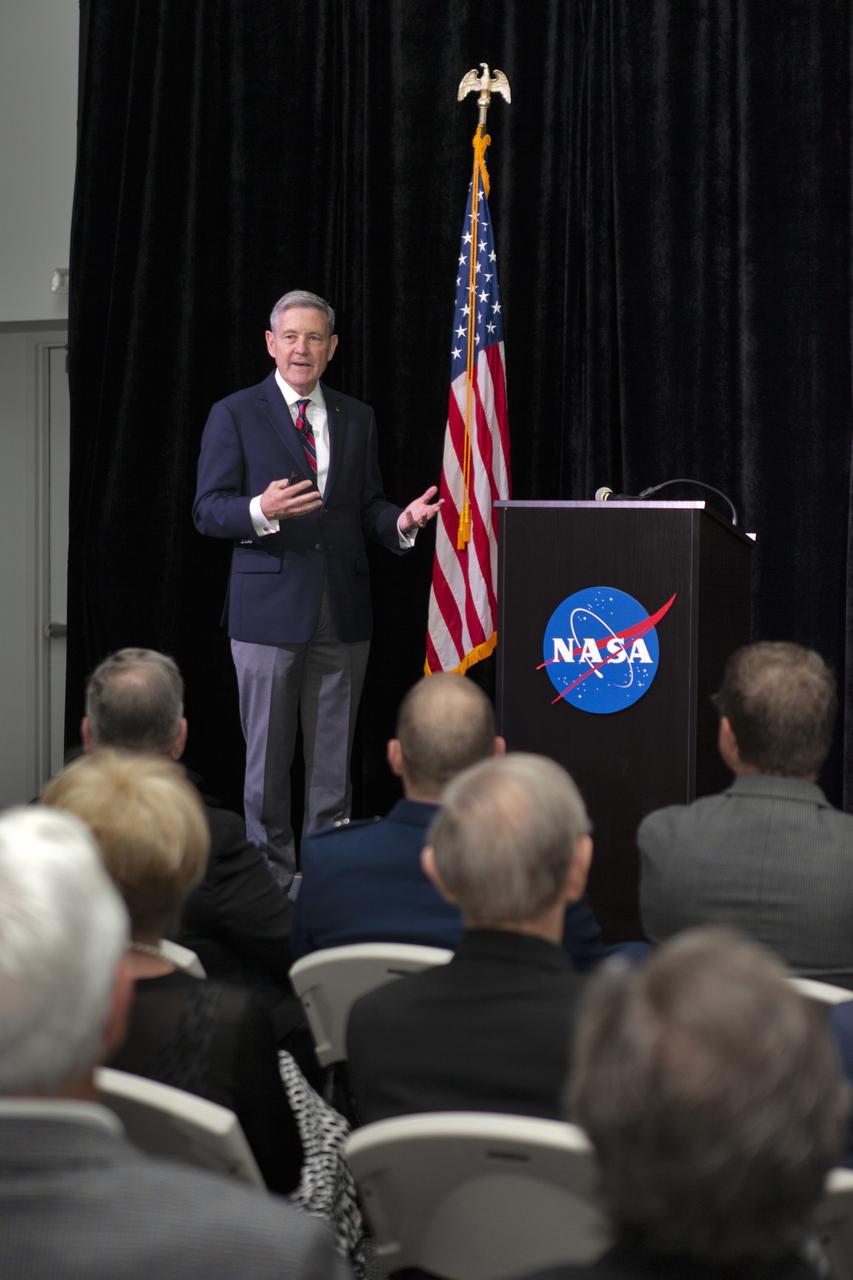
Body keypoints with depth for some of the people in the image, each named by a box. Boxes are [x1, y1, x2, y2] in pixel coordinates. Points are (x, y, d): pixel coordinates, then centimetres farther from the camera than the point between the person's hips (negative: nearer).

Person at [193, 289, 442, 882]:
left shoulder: (358, 419, 13)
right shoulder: (235, 415, 1)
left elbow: (367, 508, 15)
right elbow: (208, 511, -4)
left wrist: (402, 521, -8)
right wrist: (261, 511, -24)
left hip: (343, 609, 3)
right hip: (270, 606, -3)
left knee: (334, 751, 7)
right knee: (268, 751, 2)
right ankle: (272, 871, 11)